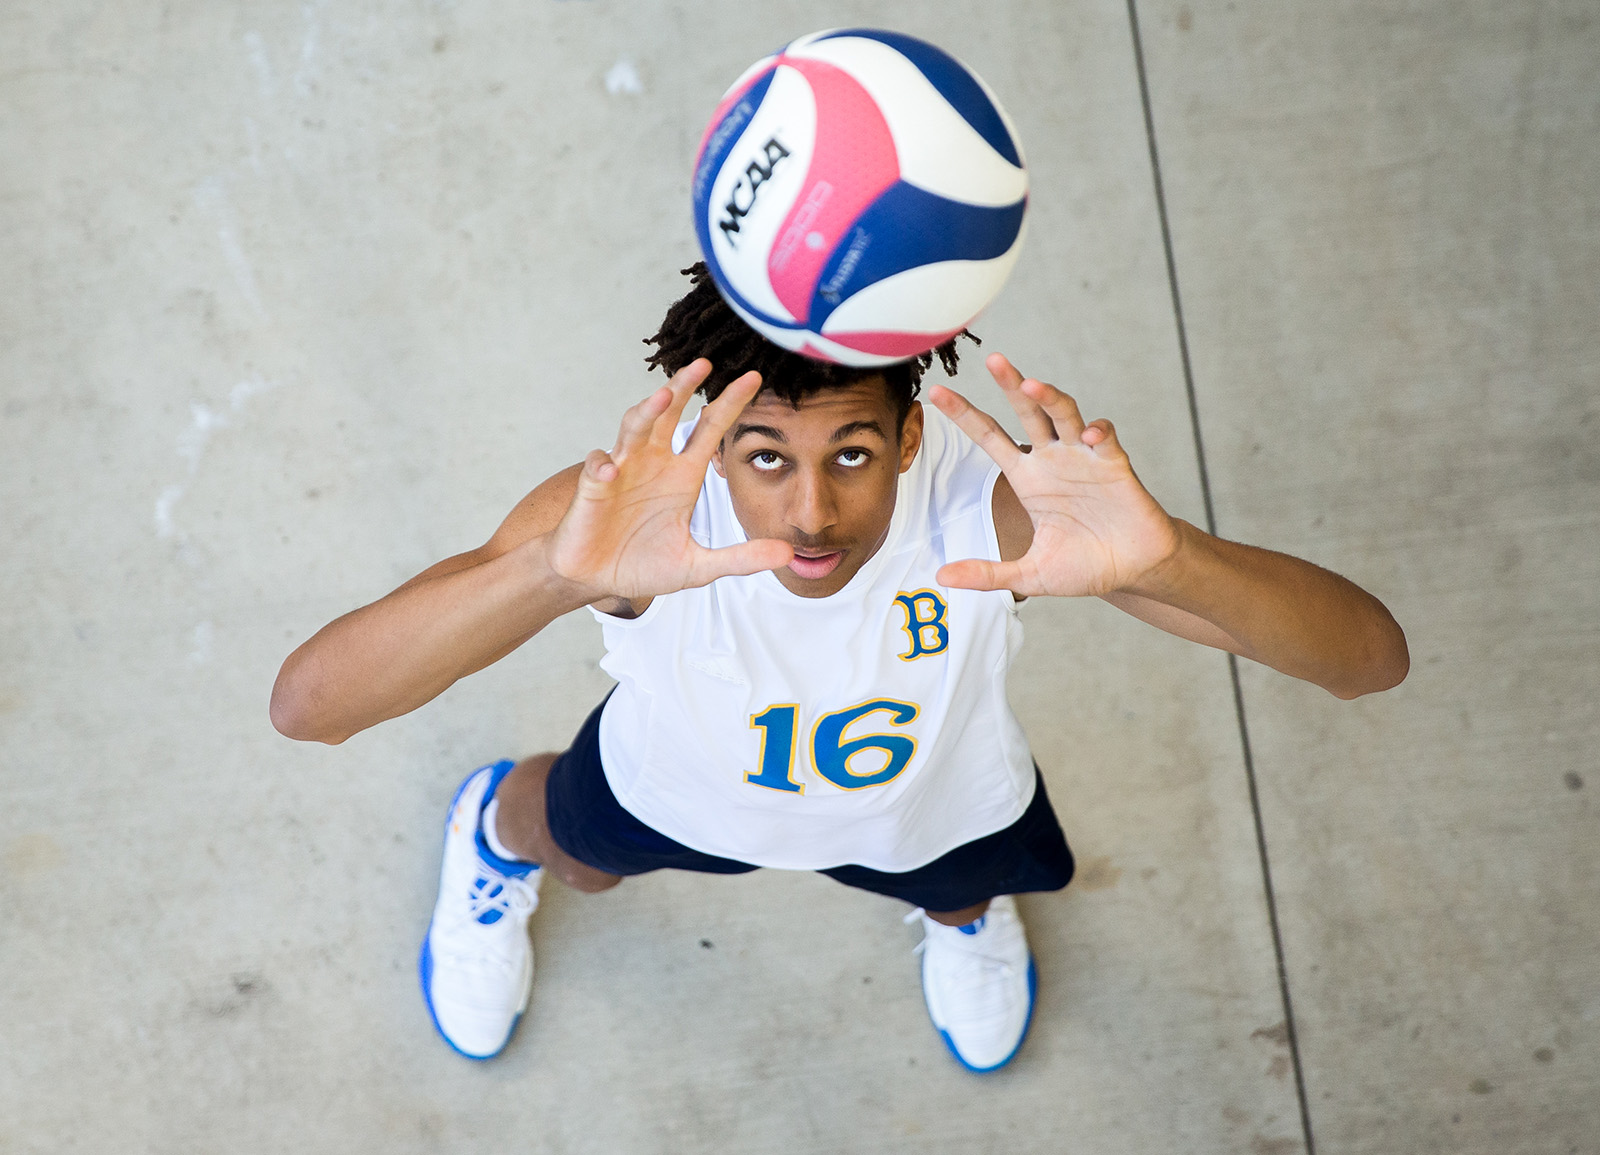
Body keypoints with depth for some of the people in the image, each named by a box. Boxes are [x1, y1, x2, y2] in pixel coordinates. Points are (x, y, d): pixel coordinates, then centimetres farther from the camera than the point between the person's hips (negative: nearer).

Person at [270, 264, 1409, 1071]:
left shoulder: (994, 505, -45)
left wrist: (1163, 558, -71)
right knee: (581, 851, 33)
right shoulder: (631, 507, -45)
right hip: (677, 785, 0)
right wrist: (558, 575, -74)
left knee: (962, 892, 32)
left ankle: (966, 904, 70)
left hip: (936, 797, 0)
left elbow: (1372, 656, -49)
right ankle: (497, 828, 69)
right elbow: (307, 703, -56)